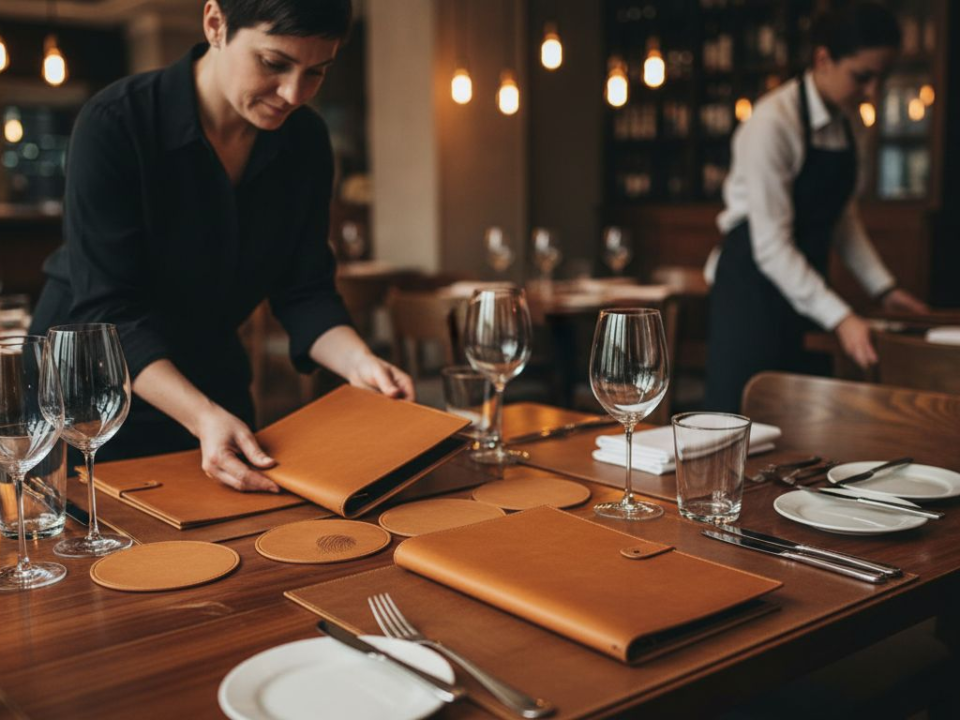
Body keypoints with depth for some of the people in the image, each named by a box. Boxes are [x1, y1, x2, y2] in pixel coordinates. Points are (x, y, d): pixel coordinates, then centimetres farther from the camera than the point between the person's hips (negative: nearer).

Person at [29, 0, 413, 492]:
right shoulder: (115, 125, -24)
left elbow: (304, 290, -6)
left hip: (213, 383, 5)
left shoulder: (306, 141, -8)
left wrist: (357, 361, -26)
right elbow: (108, 311, -28)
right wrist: (202, 416, -41)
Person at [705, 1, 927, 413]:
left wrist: (882, 287, 9)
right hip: (754, 290, -8)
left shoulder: (841, 123, 7)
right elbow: (770, 244, -23)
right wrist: (839, 317, -26)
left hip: (803, 288, 8)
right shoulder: (773, 123, -19)